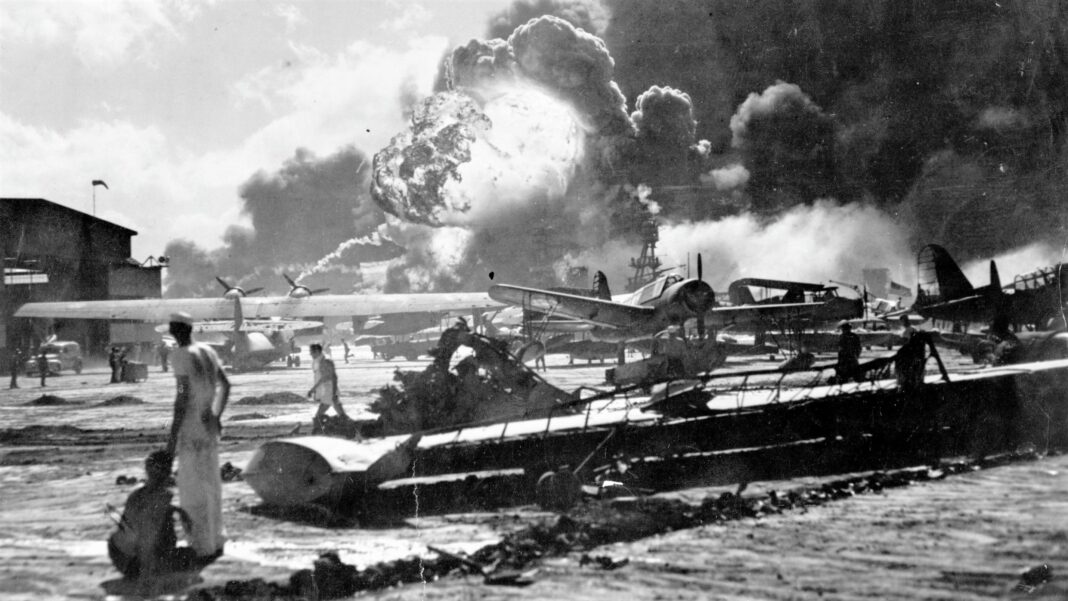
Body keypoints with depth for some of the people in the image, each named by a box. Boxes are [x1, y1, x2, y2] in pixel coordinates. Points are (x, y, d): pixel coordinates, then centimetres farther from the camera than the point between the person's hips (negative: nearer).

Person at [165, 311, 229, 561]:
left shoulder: (180, 355, -15)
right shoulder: (208, 351, 9)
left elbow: (183, 395, -20)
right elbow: (225, 384, 17)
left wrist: (173, 434, -17)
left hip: (191, 428, -8)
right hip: (209, 427, 8)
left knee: (192, 487, 0)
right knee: (210, 482, 15)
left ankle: (202, 545, 3)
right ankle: (216, 540, 23)